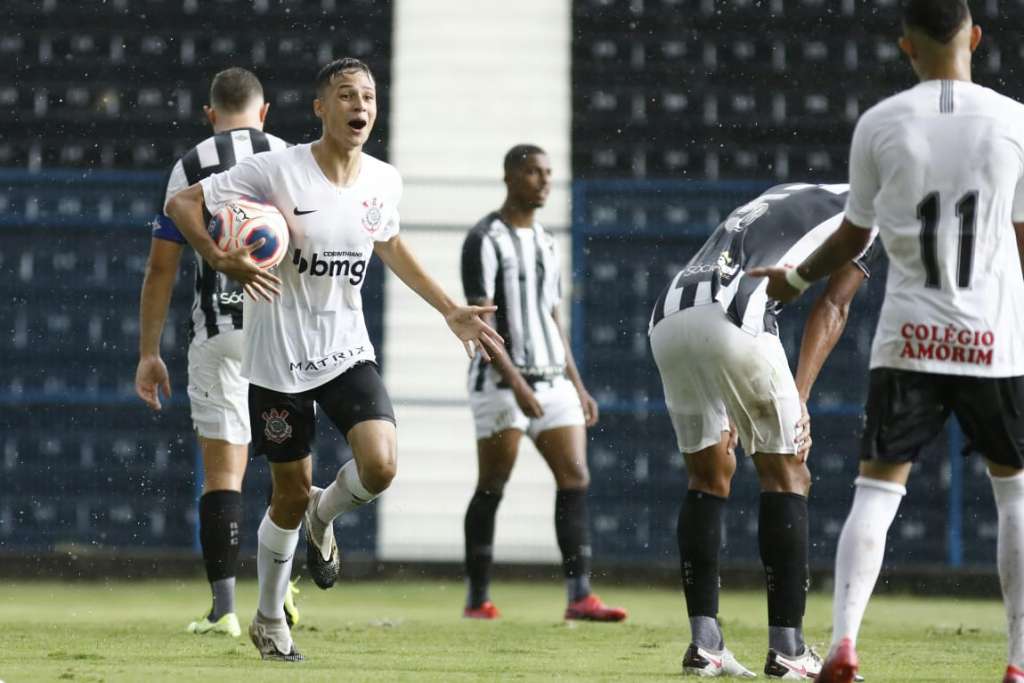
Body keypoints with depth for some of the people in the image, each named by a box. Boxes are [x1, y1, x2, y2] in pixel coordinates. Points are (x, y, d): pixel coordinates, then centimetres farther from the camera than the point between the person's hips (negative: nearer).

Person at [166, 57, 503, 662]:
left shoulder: (384, 182, 0)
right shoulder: (277, 170, -14)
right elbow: (181, 203, -10)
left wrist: (451, 310, 21)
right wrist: (224, 261, -25)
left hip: (348, 351, 3)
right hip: (279, 359, -3)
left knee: (380, 465, -20)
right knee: (291, 494, 5)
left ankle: (324, 516, 17)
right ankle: (270, 620, 29)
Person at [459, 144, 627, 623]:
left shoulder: (545, 243, 18)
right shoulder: (486, 239, -7)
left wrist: (577, 385, 17)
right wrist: (515, 382, -23)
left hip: (552, 381, 7)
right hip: (501, 382, -7)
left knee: (575, 478, -5)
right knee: (491, 489, -1)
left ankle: (579, 596, -9)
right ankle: (478, 598, 8)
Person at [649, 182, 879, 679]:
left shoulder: (779, 199, 38)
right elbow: (831, 308, 7)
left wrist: (730, 411, 30)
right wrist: (799, 398, 0)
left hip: (668, 318, 7)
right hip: (730, 322, -7)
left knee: (708, 475, 17)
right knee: (785, 476, 5)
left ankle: (704, 643, 13)